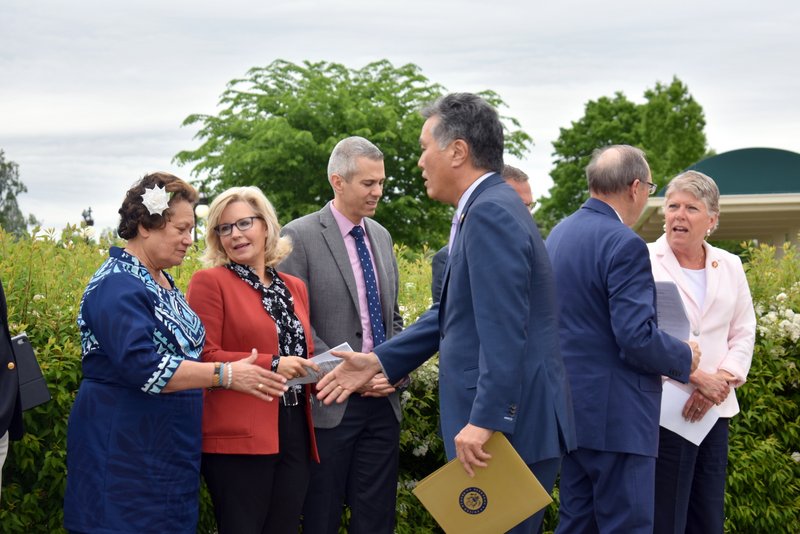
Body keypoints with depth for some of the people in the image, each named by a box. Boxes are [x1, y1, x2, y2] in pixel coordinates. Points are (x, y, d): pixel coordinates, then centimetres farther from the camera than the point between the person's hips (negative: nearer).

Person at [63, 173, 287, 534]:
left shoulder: (161, 283, 14)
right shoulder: (117, 286, -17)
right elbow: (142, 367, -27)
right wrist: (226, 375, -27)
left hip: (170, 451, 9)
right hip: (126, 456, -9)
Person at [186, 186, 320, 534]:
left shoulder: (294, 287, 16)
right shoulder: (209, 282, -3)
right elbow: (202, 357, -11)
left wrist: (318, 371, 4)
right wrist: (271, 364, -16)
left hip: (295, 435, 6)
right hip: (238, 438, -6)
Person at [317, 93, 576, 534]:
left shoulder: (490, 213, -16)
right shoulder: (490, 207, 16)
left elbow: (502, 328, -24)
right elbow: (456, 311, 20)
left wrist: (484, 421, -25)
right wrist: (378, 361, 18)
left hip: (508, 428, -10)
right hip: (507, 425, 10)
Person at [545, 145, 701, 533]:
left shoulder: (558, 235, 11)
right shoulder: (624, 244, -17)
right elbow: (637, 337, -22)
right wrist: (684, 358, -4)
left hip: (573, 406, 9)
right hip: (616, 414, -9)